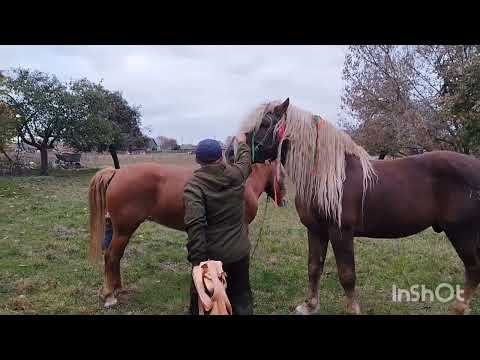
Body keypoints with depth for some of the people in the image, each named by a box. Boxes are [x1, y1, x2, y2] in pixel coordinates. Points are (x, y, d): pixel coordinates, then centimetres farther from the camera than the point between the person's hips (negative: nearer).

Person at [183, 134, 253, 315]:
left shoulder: (194, 185, -15)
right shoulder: (237, 173, -2)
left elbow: (195, 226, -25)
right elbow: (245, 160, 23)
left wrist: (197, 261, -23)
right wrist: (242, 143, 42)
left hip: (212, 255, -4)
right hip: (240, 252, 4)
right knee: (242, 299, 20)